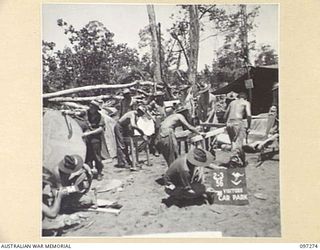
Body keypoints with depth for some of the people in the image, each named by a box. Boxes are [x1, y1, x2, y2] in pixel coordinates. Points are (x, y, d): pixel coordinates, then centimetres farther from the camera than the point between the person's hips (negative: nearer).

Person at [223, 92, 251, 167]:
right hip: (238, 122, -5)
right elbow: (248, 115, -3)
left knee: (233, 142, 10)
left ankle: (242, 160, 14)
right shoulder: (246, 103, 12)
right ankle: (234, 157, -27)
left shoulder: (232, 102, 26)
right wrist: (248, 127, 4)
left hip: (229, 123, 5)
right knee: (238, 141, -8)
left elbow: (225, 116, 24)